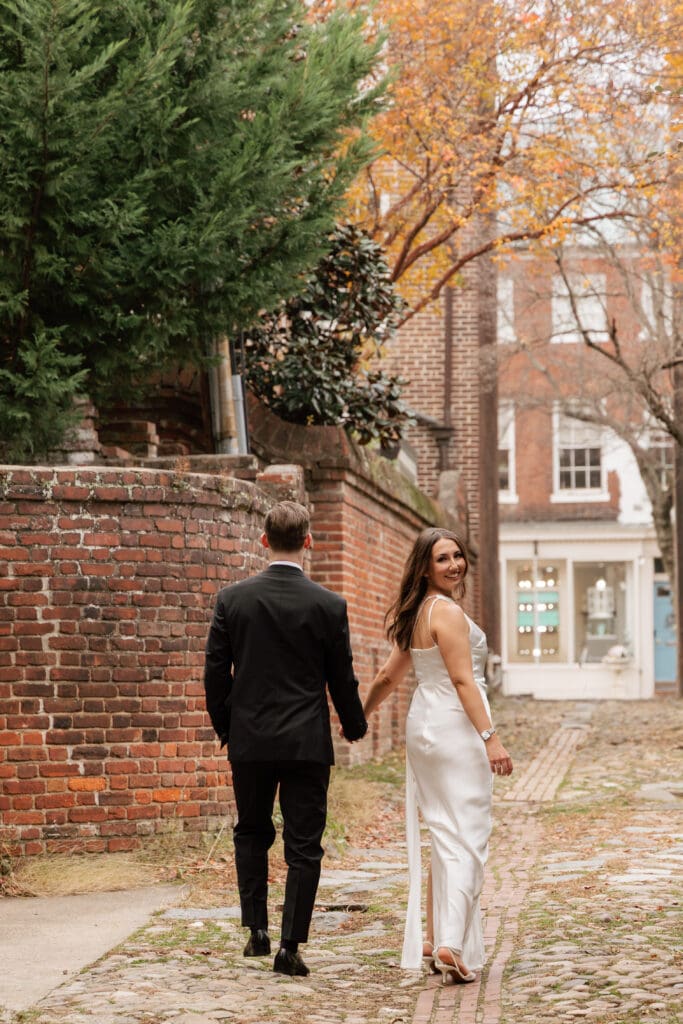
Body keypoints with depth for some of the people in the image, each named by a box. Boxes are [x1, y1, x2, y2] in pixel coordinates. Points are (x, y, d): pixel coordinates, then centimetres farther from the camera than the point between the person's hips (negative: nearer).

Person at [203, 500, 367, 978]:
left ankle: (257, 930, 15)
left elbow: (216, 672, 1)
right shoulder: (329, 605, -8)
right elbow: (342, 680, 0)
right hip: (307, 742, -1)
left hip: (249, 740, 2)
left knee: (251, 834, 19)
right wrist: (355, 726, 18)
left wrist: (224, 727, 16)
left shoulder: (233, 598, -4)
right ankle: (290, 946, 1)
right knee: (304, 846, 4)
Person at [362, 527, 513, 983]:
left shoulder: (415, 615, 14)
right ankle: (452, 944, -20)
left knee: (444, 835, 15)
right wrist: (490, 737, -22)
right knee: (468, 836, -10)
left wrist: (361, 717, 36)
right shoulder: (448, 611, -13)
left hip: (424, 726, 9)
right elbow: (463, 680, -19)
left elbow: (388, 677, 22)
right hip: (457, 727, -9)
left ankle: (434, 938, 18)